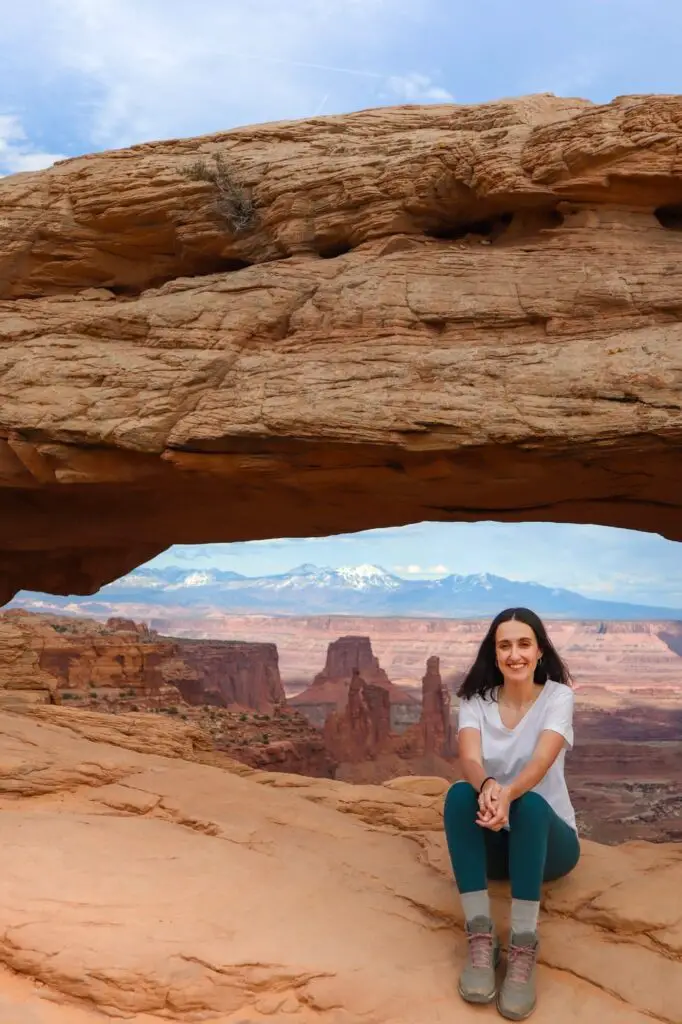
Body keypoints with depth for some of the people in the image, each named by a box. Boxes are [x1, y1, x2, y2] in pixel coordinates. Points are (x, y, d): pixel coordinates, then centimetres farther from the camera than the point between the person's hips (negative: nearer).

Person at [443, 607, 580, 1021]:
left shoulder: (558, 696, -10)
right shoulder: (476, 700, -4)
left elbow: (541, 762, -28)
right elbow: (469, 760, -23)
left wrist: (508, 795, -51)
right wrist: (487, 787, -48)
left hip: (547, 838, -2)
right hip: (494, 840, 2)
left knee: (530, 803, -36)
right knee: (460, 794, -30)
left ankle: (524, 949, -36)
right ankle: (481, 937, -30)